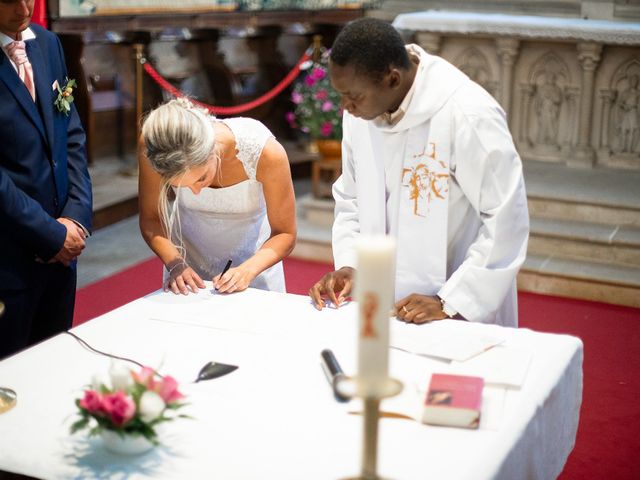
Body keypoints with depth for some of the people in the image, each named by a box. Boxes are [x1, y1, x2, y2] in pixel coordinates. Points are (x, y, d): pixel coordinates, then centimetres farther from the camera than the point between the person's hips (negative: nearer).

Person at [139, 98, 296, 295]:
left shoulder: (265, 152, -31)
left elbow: (285, 234, -19)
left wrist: (248, 270, -34)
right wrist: (175, 264, -28)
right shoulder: (157, 153, -27)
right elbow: (150, 219, -12)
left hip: (255, 257, -1)